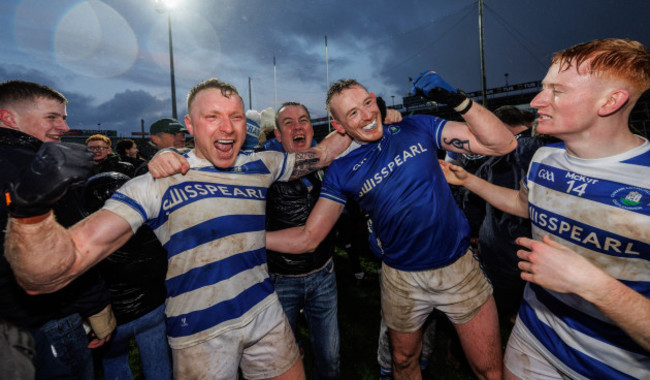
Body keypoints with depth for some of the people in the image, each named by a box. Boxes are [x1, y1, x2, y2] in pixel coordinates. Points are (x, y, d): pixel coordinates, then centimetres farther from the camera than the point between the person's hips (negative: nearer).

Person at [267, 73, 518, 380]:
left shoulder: (417, 128, -6)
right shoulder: (342, 171, -7)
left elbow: (503, 144, -8)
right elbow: (308, 237, -6)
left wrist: (458, 100, -21)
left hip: (459, 266, 1)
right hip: (402, 278, 0)